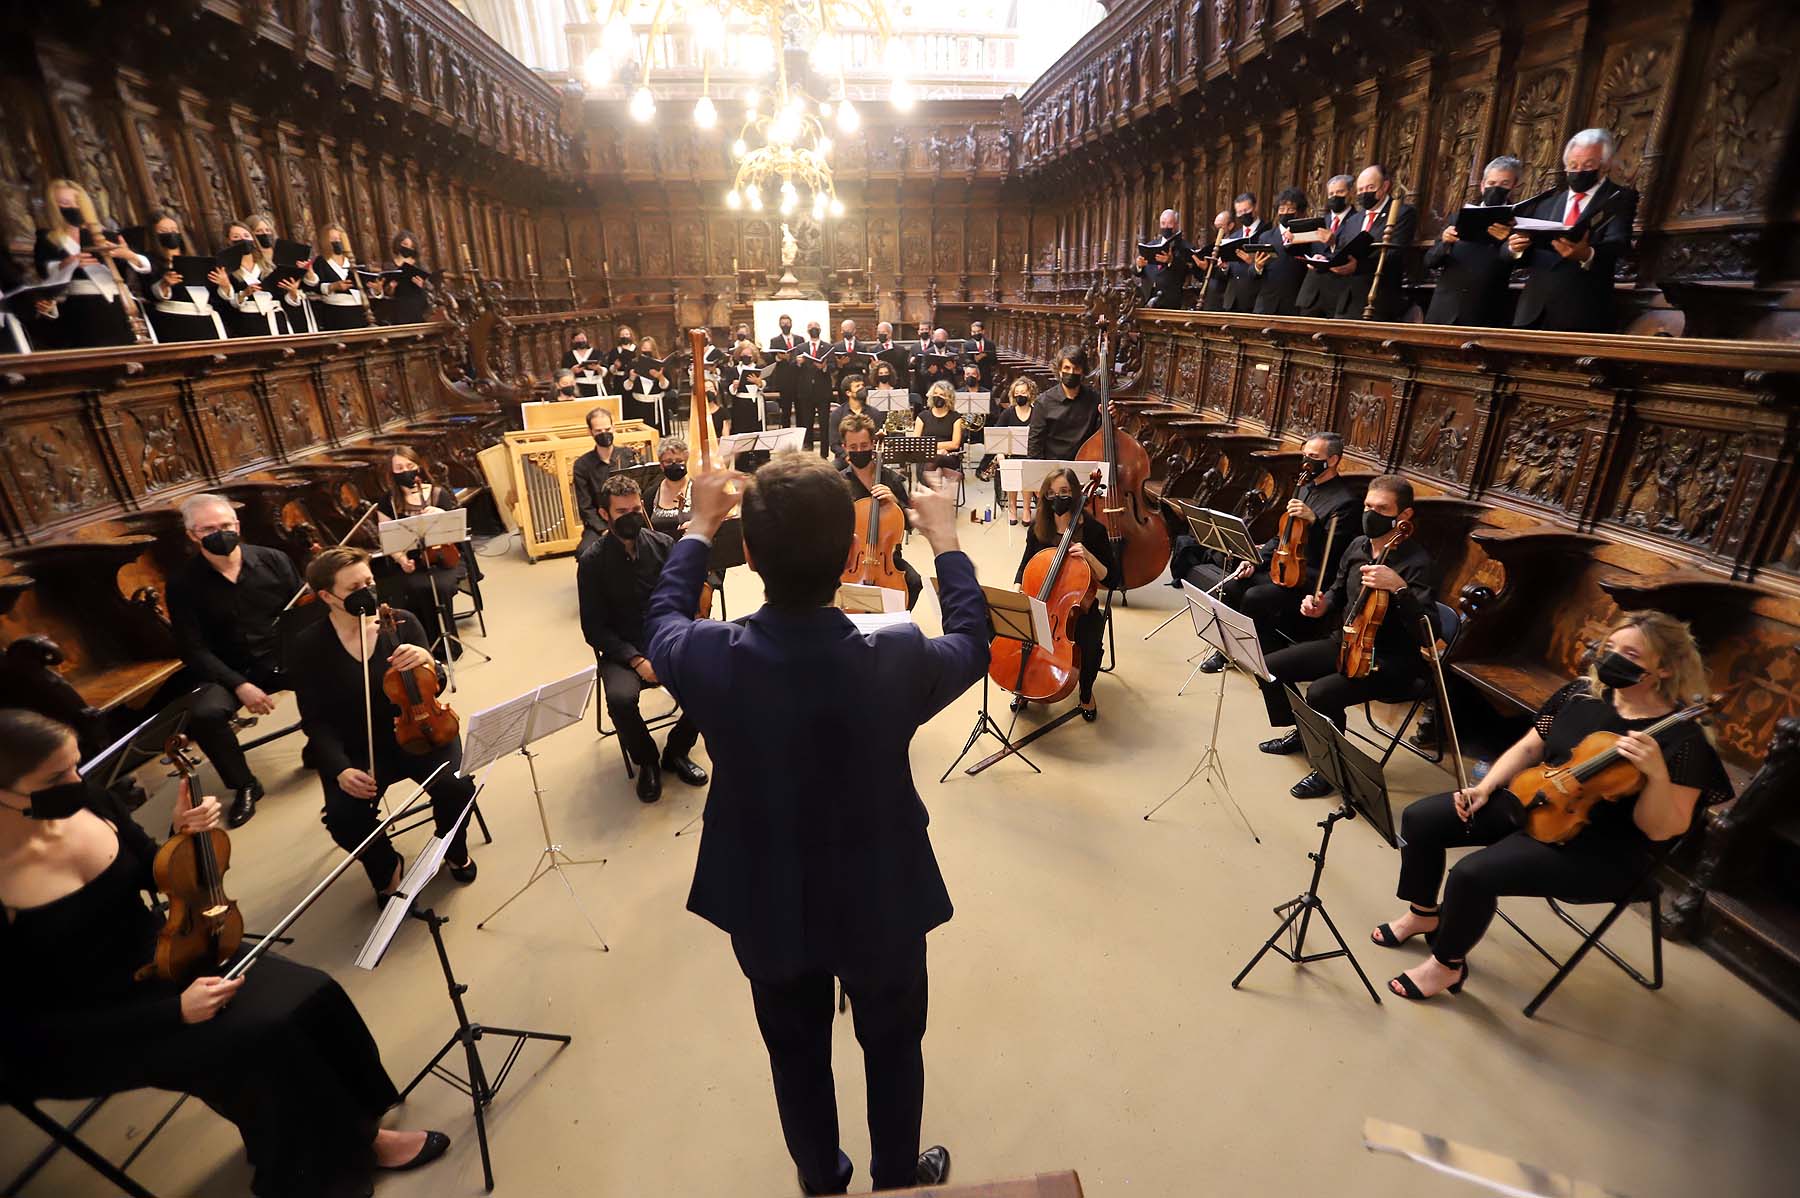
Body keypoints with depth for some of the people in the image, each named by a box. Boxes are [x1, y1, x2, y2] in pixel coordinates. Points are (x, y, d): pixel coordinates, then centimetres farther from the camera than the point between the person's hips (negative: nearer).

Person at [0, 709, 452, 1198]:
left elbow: (160, 879, 8)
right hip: (76, 1037, -5)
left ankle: (353, 1133, 7)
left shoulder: (87, 801, -7)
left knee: (311, 997, -16)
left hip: (162, 958, 5)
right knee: (260, 1040, -25)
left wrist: (184, 836, -13)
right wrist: (172, 1011, -24)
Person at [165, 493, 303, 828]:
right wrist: (239, 685, -20)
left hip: (288, 656, 1)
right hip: (231, 671, 0)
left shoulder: (273, 560, -2)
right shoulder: (183, 584, -4)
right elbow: (195, 649, -6)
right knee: (202, 714, -30)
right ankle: (244, 785, -4)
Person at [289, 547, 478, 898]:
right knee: (343, 817, -25)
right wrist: (340, 768, -21)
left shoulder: (402, 622, -4)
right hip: (358, 750, 0)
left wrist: (427, 662, -24)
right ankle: (386, 868, 10)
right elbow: (316, 721, -6)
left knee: (456, 787, -25)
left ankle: (454, 849, 10)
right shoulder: (309, 646, -6)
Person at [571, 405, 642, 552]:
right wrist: (604, 530, -13)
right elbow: (585, 507, 3)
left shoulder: (629, 455, 5)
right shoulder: (581, 465, 5)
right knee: (584, 551, -30)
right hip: (599, 524, 0)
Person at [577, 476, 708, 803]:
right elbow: (594, 629, -5)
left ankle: (676, 751, 2)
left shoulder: (664, 544, 0)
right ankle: (647, 761, -1)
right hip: (622, 652, -2)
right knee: (620, 698, -33)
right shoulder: (592, 561, -5)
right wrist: (637, 660, -19)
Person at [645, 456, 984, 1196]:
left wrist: (698, 528, 10)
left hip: (767, 909, 2)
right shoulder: (896, 661, -30)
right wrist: (945, 542, 4)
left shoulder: (709, 659, -26)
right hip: (881, 906, -1)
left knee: (796, 1056, 29)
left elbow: (662, 622, 0)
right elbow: (972, 643, -6)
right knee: (893, 1048, 28)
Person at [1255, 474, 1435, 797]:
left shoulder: (1416, 562, -20)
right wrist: (1322, 604, 0)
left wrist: (1399, 588, -40)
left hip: (1389, 660, -8)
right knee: (1269, 667, 0)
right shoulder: (1358, 546, 2)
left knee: (1321, 693, -31)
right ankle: (1301, 734, 24)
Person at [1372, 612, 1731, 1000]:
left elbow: (1660, 830, -17)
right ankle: (1423, 914, 19)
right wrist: (1485, 787, -3)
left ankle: (1447, 965, 1)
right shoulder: (1583, 693, 0)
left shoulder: (1683, 738, -16)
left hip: (1601, 851, -7)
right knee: (1420, 819, -5)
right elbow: (1529, 748, 10)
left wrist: (1657, 773, -34)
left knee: (1472, 874, -27)